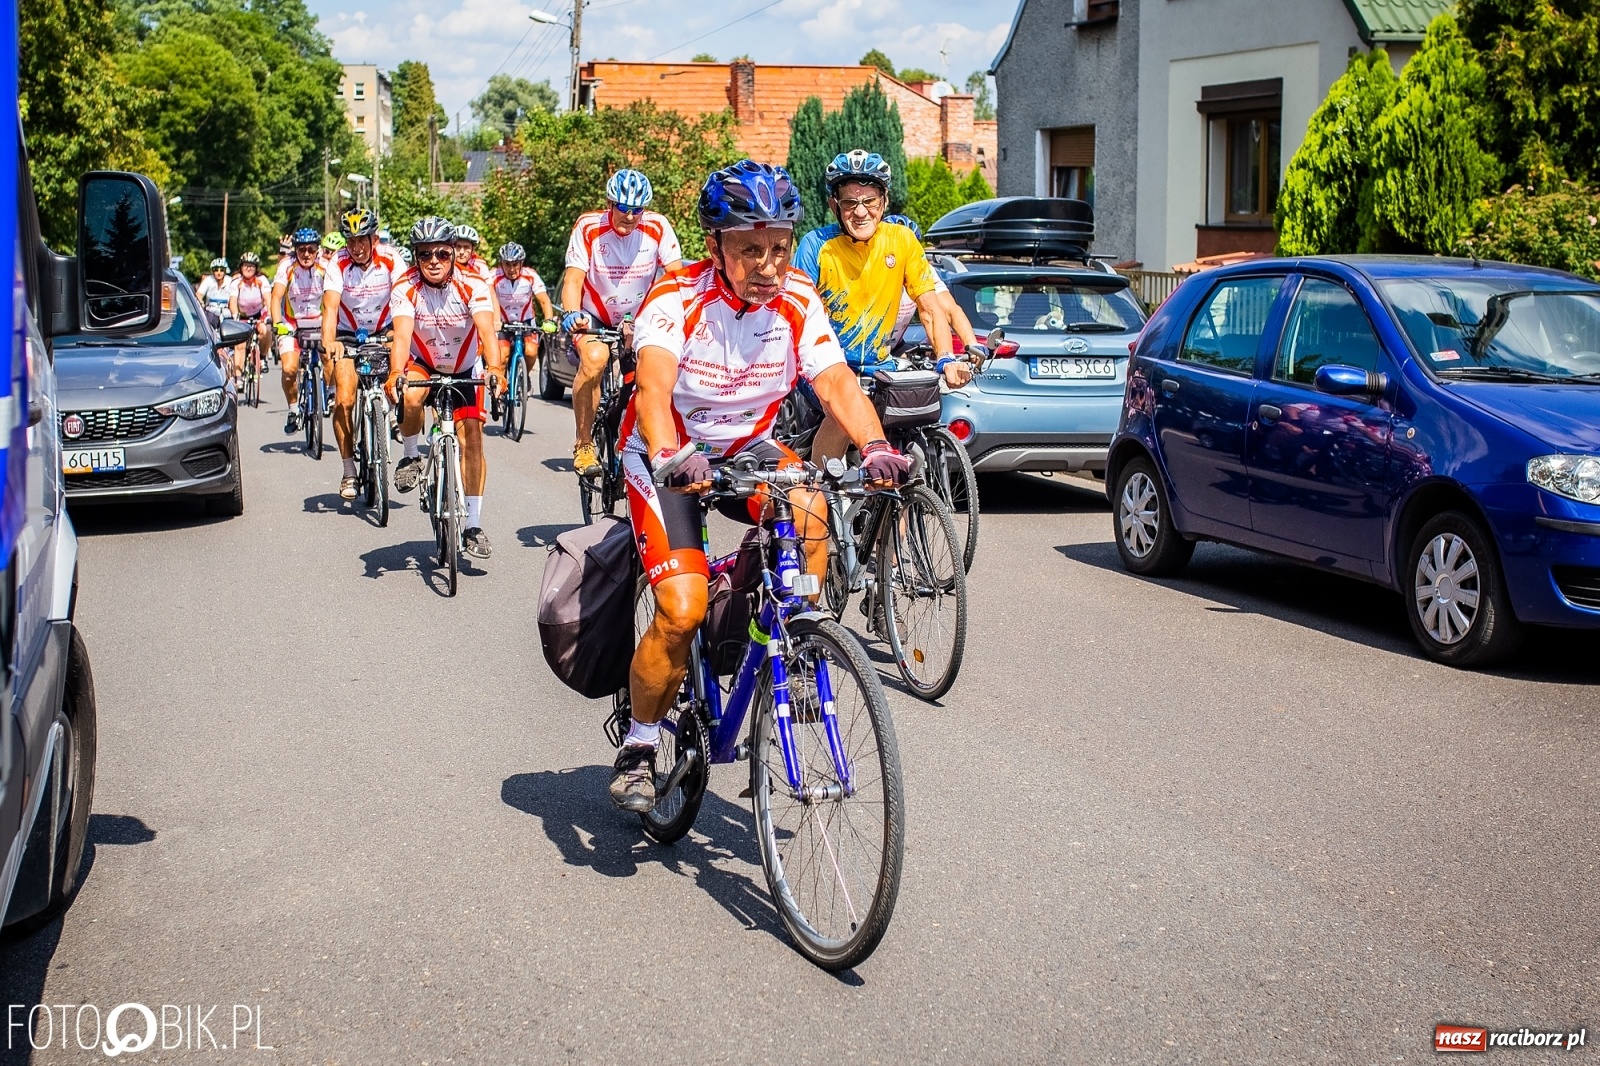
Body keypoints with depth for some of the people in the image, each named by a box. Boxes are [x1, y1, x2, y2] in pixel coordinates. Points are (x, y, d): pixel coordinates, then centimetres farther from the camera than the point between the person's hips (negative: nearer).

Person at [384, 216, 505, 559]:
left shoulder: (472, 286, -21)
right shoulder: (405, 289, -20)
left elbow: (486, 328, -35)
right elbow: (402, 333, -34)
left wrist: (495, 368, -54)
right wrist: (395, 372, -54)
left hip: (463, 372, 1)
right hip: (421, 366, -1)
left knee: (472, 437, -11)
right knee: (412, 395, -35)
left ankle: (473, 525, -1)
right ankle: (411, 456, -6)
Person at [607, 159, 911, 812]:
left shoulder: (797, 300, -13)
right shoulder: (678, 298, -25)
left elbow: (836, 381, -25)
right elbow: (653, 384, -42)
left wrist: (876, 448, -44)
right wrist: (671, 457, -62)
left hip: (747, 449, 3)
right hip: (669, 455, -3)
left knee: (809, 511, -30)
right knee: (683, 609, -19)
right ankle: (639, 745, 4)